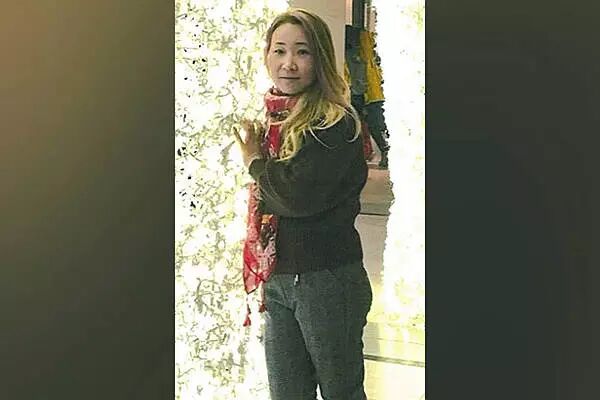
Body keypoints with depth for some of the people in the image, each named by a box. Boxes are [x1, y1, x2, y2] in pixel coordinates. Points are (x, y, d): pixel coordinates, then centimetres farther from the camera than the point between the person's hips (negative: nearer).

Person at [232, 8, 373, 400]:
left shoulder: (335, 123, -14)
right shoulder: (274, 118, 10)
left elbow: (300, 196, -26)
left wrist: (256, 160, -8)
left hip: (327, 281, -7)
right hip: (277, 280, 7)